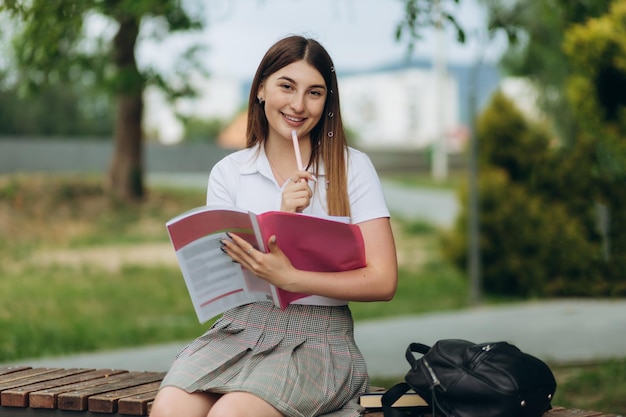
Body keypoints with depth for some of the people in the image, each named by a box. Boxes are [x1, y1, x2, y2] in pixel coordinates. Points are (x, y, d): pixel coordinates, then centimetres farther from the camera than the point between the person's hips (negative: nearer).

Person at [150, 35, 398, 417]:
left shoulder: (352, 167, 3)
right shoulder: (228, 173, 10)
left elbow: (383, 281, -6)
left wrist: (289, 278, -18)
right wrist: (280, 219, -13)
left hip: (317, 340, -2)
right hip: (240, 329, 2)